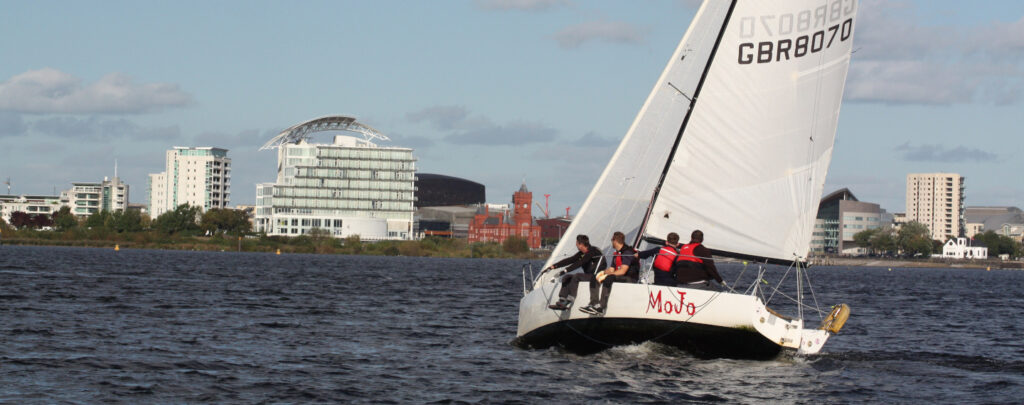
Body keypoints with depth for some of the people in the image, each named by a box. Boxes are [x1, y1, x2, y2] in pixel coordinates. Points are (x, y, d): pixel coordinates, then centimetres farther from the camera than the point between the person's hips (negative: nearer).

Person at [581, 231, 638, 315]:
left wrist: (606, 275, -22)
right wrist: (603, 272, -7)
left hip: (630, 278, -9)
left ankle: (601, 306, -40)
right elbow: (611, 269, 15)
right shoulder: (617, 254, 17)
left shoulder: (628, 252, -12)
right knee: (594, 278, -3)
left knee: (608, 278, -36)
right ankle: (594, 303, -18)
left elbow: (622, 271, -21)